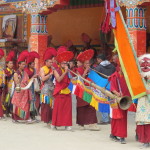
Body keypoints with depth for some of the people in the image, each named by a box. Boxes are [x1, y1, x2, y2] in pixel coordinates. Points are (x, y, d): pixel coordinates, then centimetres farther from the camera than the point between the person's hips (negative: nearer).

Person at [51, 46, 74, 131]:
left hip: (67, 91, 4)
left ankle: (67, 125, 4)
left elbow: (70, 80, 6)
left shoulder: (68, 71, 11)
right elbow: (59, 79, -17)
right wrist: (65, 72, -19)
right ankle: (54, 124, 9)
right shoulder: (56, 70, -1)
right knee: (58, 108, 0)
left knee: (68, 108, 1)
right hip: (59, 92, -4)